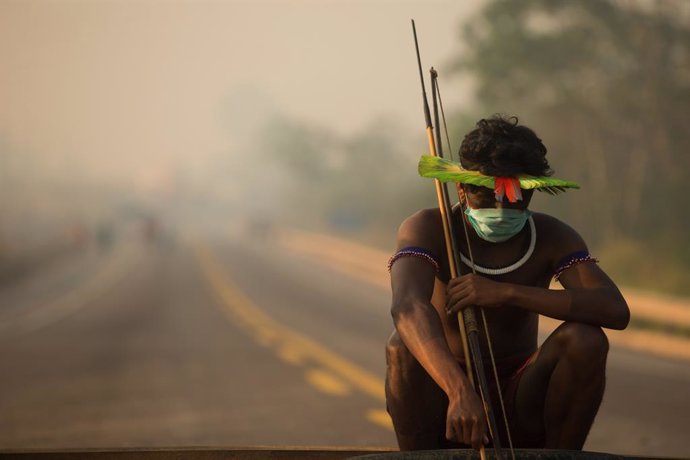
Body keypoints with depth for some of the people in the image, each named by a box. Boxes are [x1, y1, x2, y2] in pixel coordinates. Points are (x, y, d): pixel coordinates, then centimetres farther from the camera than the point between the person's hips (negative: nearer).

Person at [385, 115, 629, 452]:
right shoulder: (427, 230, -11)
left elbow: (616, 311, -21)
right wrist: (459, 391, -51)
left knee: (586, 340, -24)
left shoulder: (550, 237, -5)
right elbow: (408, 307, -33)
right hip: (443, 404, -1)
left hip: (520, 406, 2)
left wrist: (507, 293, -29)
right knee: (403, 348, -31)